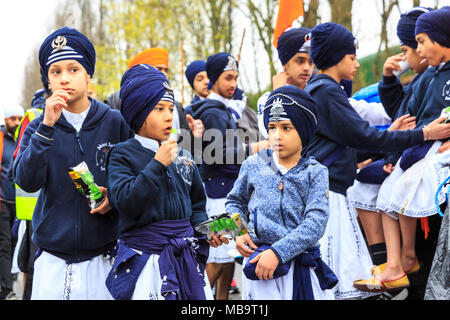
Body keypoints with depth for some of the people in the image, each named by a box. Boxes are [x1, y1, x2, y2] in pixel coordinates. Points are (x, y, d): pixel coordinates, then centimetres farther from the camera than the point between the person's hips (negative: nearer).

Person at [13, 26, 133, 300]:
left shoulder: (115, 123, 1)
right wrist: (47, 125, -18)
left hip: (103, 257, 0)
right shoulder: (39, 128, 4)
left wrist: (115, 198, -11)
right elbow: (26, 181, -12)